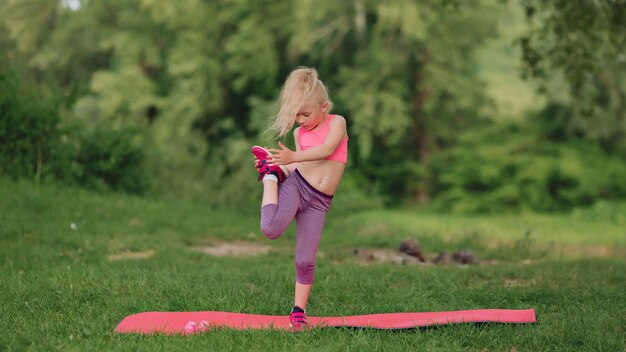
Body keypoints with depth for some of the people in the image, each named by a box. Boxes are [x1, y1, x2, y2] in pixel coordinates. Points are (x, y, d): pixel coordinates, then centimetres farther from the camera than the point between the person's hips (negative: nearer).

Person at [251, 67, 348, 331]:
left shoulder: (337, 122, 3)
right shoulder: (299, 133, 11)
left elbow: (327, 149, -15)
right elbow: (298, 167, 10)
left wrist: (293, 157, -21)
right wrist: (276, 167, -7)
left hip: (318, 202, -1)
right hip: (296, 185, 1)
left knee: (306, 260, 0)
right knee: (270, 229, -29)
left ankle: (299, 310, 17)